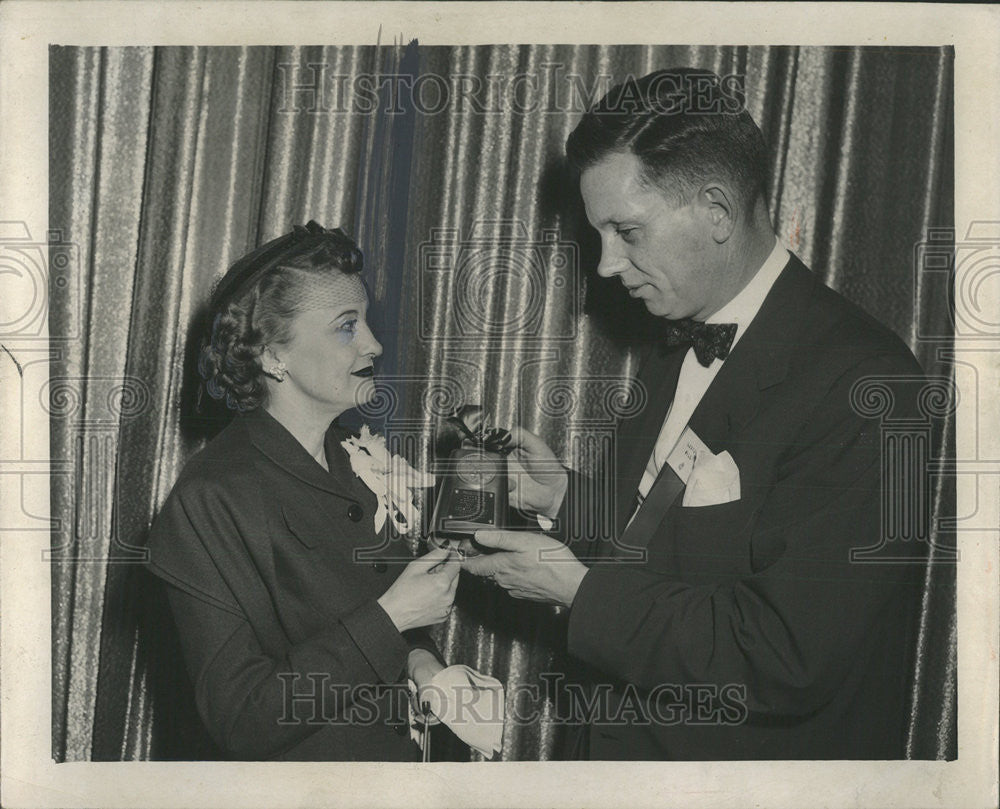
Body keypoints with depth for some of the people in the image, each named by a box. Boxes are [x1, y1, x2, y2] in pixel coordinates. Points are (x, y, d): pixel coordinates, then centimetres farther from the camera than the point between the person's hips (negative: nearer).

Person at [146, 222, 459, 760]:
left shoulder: (358, 455, -1)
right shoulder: (210, 499, -23)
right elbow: (240, 724, -26)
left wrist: (420, 661, -9)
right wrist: (391, 618, -25)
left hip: (396, 755, 6)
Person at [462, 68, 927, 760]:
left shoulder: (859, 385, -23)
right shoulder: (675, 354, 5)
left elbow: (787, 659, -27)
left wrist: (579, 588, -21)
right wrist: (565, 497, -5)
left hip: (759, 756, -8)